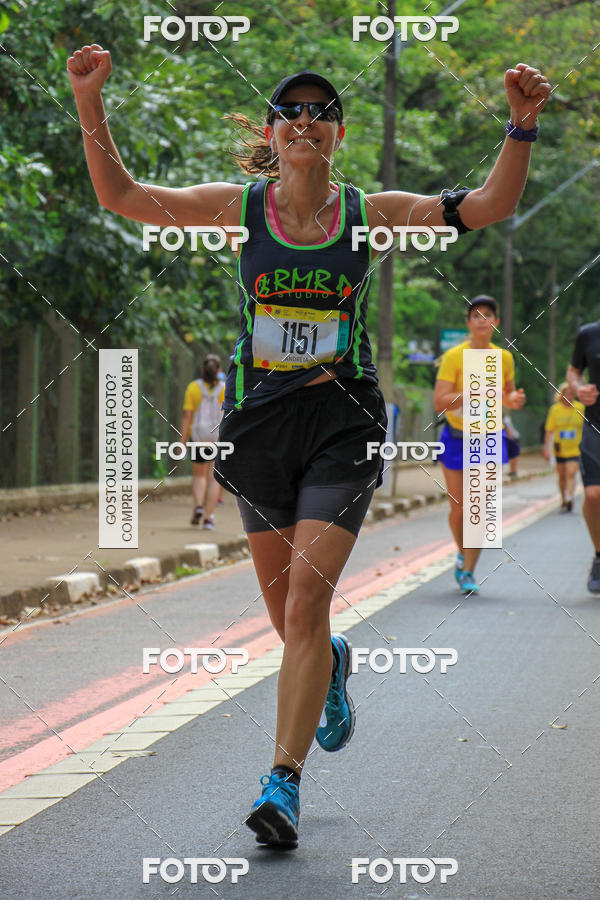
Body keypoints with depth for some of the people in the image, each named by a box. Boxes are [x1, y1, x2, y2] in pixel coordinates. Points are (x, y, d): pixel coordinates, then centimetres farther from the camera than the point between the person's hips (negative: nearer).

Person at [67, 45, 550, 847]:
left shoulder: (369, 213, 1)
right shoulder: (240, 207, 2)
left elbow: (488, 207, -4)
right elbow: (122, 195, 0)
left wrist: (522, 126, -17)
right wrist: (90, 102, -10)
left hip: (342, 421, -2)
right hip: (260, 420, 2)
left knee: (305, 607, -13)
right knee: (288, 616, 11)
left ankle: (284, 782, -8)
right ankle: (332, 665, 47)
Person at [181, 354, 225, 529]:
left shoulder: (193, 387, -4)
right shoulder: (225, 390, -3)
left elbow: (187, 417, -8)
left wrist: (183, 442, -6)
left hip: (198, 437, 0)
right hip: (219, 439, 0)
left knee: (198, 475, 16)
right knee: (213, 477, 3)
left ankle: (199, 506, -8)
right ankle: (208, 517, -3)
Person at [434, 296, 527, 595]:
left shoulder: (505, 358, 0)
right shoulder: (454, 357, -12)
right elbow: (439, 402, -19)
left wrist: (514, 399, -7)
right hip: (456, 438, -1)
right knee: (458, 509, 5)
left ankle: (468, 571, -3)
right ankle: (462, 553, 35)